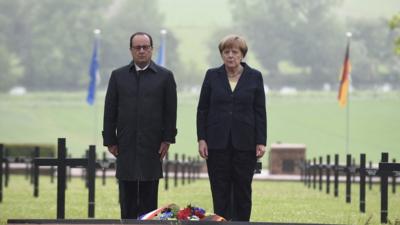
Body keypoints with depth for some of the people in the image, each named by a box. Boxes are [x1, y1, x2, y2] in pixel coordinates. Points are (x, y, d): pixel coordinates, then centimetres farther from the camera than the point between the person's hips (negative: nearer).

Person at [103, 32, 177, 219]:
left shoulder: (165, 76, 4)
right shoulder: (118, 76, 9)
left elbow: (171, 111, 3)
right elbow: (109, 111, 7)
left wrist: (167, 139, -4)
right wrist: (110, 140, 1)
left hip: (152, 146, -1)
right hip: (126, 146, 1)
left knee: (149, 197, 1)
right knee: (127, 197, 2)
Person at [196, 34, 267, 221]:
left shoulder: (254, 77, 3)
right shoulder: (212, 75, 5)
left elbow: (260, 112, 2)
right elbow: (202, 109, 6)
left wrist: (261, 141, -4)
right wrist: (201, 139, -2)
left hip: (244, 143, 0)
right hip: (217, 143, 1)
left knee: (243, 190, 3)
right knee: (220, 191, 1)